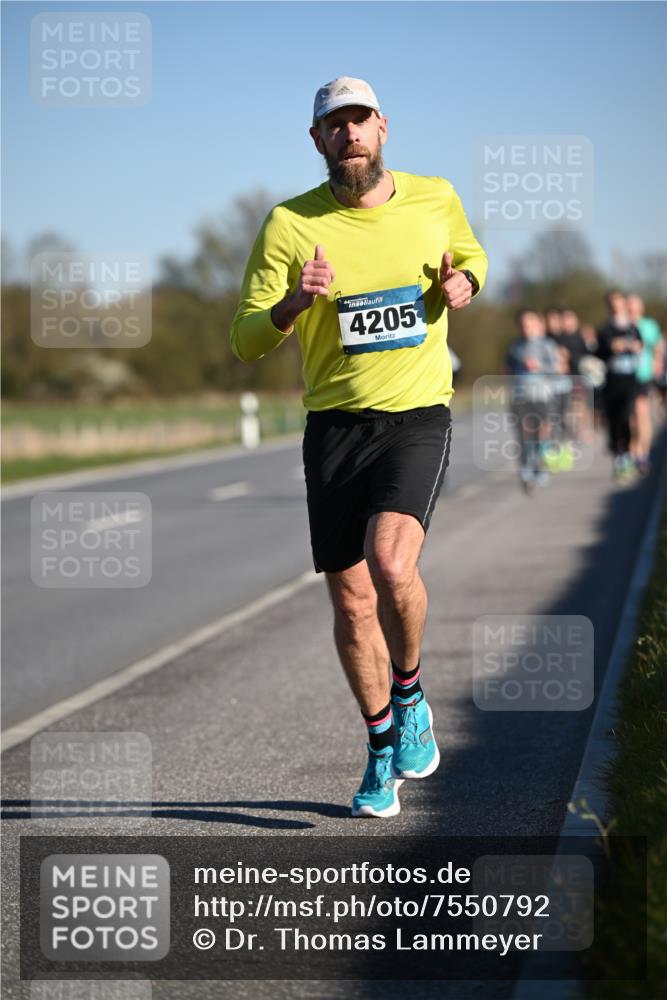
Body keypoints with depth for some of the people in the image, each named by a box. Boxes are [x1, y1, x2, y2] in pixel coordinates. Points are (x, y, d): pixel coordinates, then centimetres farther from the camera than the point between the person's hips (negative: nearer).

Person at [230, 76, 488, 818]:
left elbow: (469, 253, 25)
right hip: (334, 427, 1)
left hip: (418, 420, -1)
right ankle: (382, 749, 27)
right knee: (351, 603, 5)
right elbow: (246, 343, -3)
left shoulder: (435, 199, 2)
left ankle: (409, 697, 4)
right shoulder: (289, 225, -3)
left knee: (392, 566, -25)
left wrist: (463, 281, 1)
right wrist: (294, 302, -24)